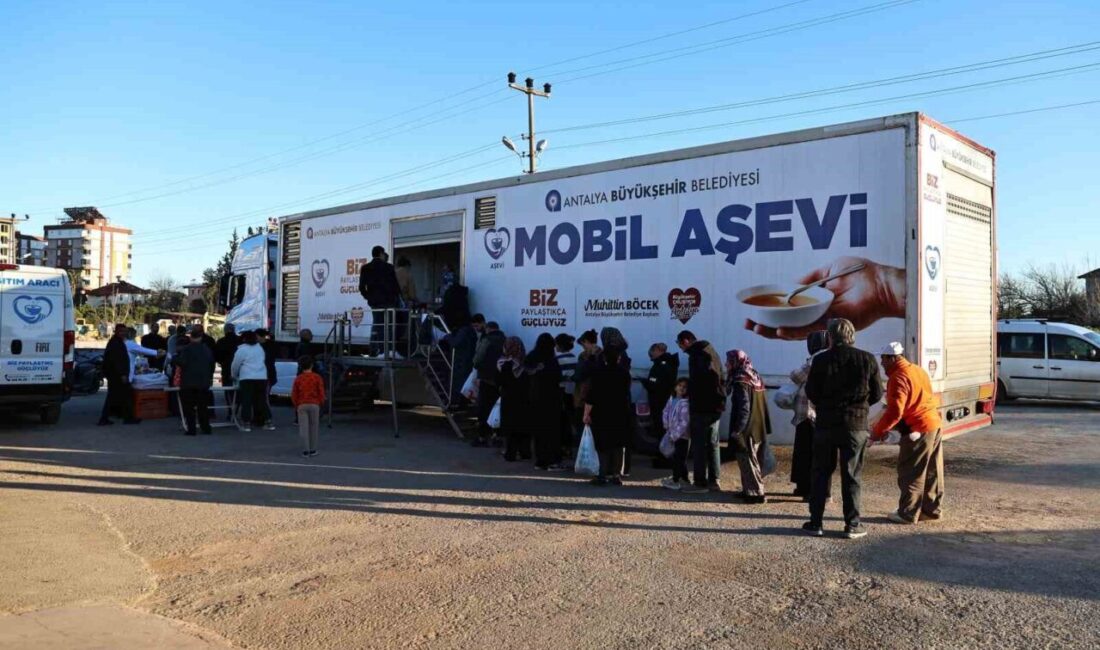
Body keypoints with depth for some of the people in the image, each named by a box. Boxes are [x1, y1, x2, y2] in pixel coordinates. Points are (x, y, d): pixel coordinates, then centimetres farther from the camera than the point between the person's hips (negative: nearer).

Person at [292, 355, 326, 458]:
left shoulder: (298, 379, 0)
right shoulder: (317, 378, -3)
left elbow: (294, 394, 2)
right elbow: (321, 393, -4)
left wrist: (296, 405, 15)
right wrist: (321, 403, 12)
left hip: (301, 405, 0)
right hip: (314, 405, 0)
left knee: (303, 428, 2)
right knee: (313, 428, 8)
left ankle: (305, 451, 0)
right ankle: (313, 450, 12)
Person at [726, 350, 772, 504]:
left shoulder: (740, 382, -17)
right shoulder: (755, 378, 10)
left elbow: (743, 408, -22)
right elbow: (761, 406, 14)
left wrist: (736, 430, -20)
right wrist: (765, 426, 18)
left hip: (746, 430, -9)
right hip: (758, 429, 9)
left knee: (748, 461, -2)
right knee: (754, 460, 15)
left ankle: (756, 493, 0)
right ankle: (749, 490, 22)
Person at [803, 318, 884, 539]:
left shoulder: (821, 360, -7)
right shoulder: (867, 360, -2)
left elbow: (811, 392, -3)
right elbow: (877, 394, 3)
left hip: (826, 423, -1)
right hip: (856, 424, 1)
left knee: (821, 473, 9)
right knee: (851, 476, 7)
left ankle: (815, 523, 12)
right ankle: (852, 525, 10)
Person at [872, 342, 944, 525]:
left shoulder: (899, 378, -16)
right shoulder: (917, 370, 13)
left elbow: (894, 412, -22)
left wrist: (877, 431, -11)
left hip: (917, 430, -9)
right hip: (935, 425, 9)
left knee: (910, 474, -1)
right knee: (931, 473, 15)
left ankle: (908, 513, 4)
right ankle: (932, 509, 23)